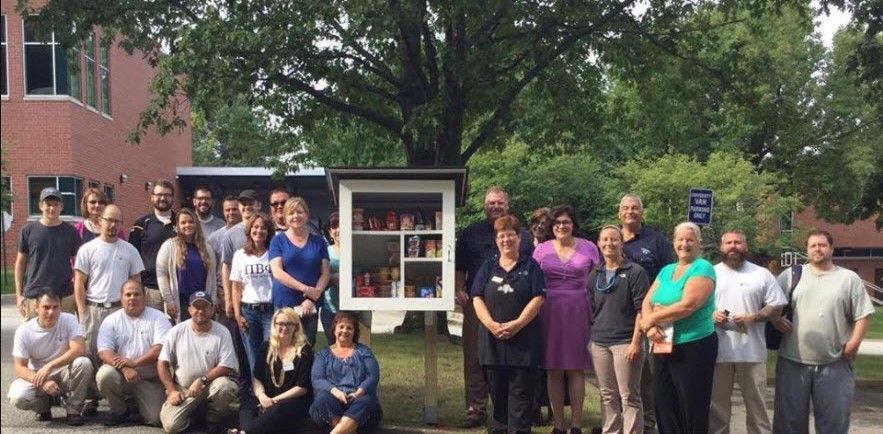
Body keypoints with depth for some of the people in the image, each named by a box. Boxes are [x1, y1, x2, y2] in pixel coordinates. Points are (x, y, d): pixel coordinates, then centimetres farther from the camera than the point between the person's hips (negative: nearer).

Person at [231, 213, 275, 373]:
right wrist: (237, 314, 1)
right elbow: (236, 287, 9)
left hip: (271, 310, -2)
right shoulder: (240, 255, 9)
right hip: (248, 311, 2)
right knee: (253, 359, 7)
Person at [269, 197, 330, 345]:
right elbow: (277, 272, -6)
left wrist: (312, 298, -10)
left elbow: (326, 273, 5)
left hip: (310, 305, 2)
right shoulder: (278, 240, 5)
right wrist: (306, 289, -14)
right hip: (285, 303, -2)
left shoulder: (318, 242, 10)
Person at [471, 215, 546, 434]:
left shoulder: (530, 266, 6)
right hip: (492, 340, 3)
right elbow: (477, 299, 3)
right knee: (497, 390, 9)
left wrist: (516, 324, -15)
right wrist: (492, 324, -13)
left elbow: (537, 299, -4)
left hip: (524, 340, -2)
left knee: (521, 393, -2)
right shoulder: (488, 268, 13)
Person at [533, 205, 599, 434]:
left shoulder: (588, 247, 5)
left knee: (576, 369, 3)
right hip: (549, 313, 1)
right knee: (553, 370, 4)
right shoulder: (542, 249, 7)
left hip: (578, 312, -1)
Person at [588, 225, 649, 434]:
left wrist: (636, 342, -14)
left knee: (629, 397, -2)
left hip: (625, 342, -5)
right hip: (599, 343, 5)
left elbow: (642, 309, -8)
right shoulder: (595, 275, 12)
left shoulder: (635, 272, -4)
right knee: (607, 395, 12)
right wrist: (591, 338, 12)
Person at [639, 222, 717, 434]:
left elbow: (688, 305, -22)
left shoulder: (702, 268, -9)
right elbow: (647, 302, 6)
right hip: (664, 347, 7)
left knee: (692, 410, 2)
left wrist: (652, 318, -12)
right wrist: (649, 327, -15)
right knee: (663, 406, 12)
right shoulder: (666, 270, 13)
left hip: (694, 348, -7)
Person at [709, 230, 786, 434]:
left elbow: (777, 306, 3)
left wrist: (752, 318, -12)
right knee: (716, 403, 8)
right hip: (718, 351, 1)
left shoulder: (762, 274, 6)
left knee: (757, 403, 7)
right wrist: (710, 314, -11)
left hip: (751, 352, 0)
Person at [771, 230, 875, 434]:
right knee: (789, 418, 7)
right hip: (792, 361, 0)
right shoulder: (790, 275, 7)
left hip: (835, 364, 0)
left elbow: (862, 315, 4)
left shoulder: (849, 278, 6)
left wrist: (854, 343, -8)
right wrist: (775, 319, -8)